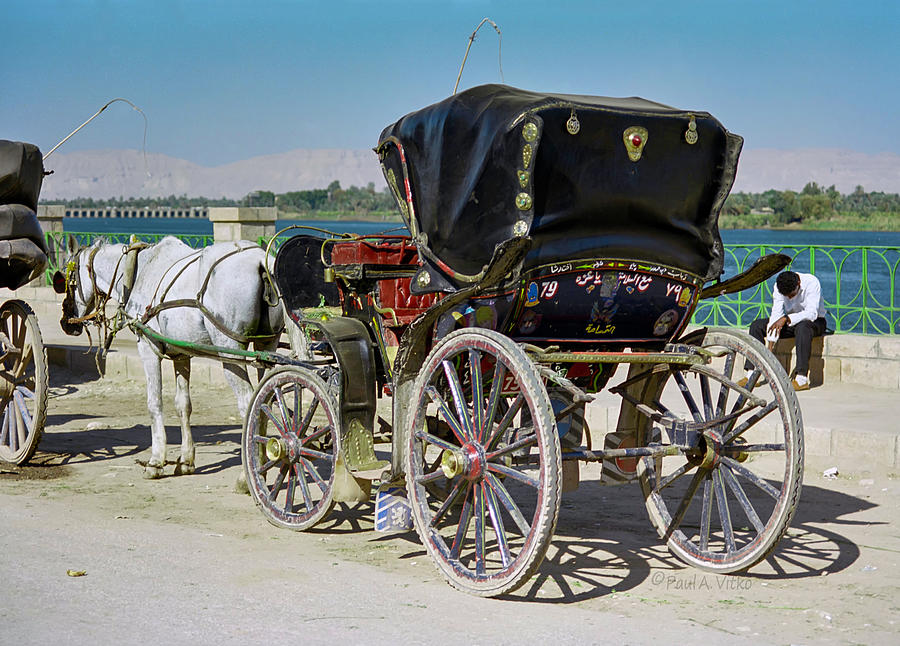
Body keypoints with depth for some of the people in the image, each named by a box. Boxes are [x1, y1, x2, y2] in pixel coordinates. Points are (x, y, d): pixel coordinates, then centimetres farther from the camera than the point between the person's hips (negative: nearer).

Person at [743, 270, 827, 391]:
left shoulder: (812, 283, -25)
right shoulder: (778, 287, -13)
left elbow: (811, 313, -33)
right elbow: (776, 315, -16)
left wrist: (787, 318, -43)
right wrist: (769, 347, -24)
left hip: (814, 321, -5)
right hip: (790, 322, 5)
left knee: (802, 327, -40)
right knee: (756, 326, -12)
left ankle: (802, 379, -44)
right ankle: (751, 374, -16)